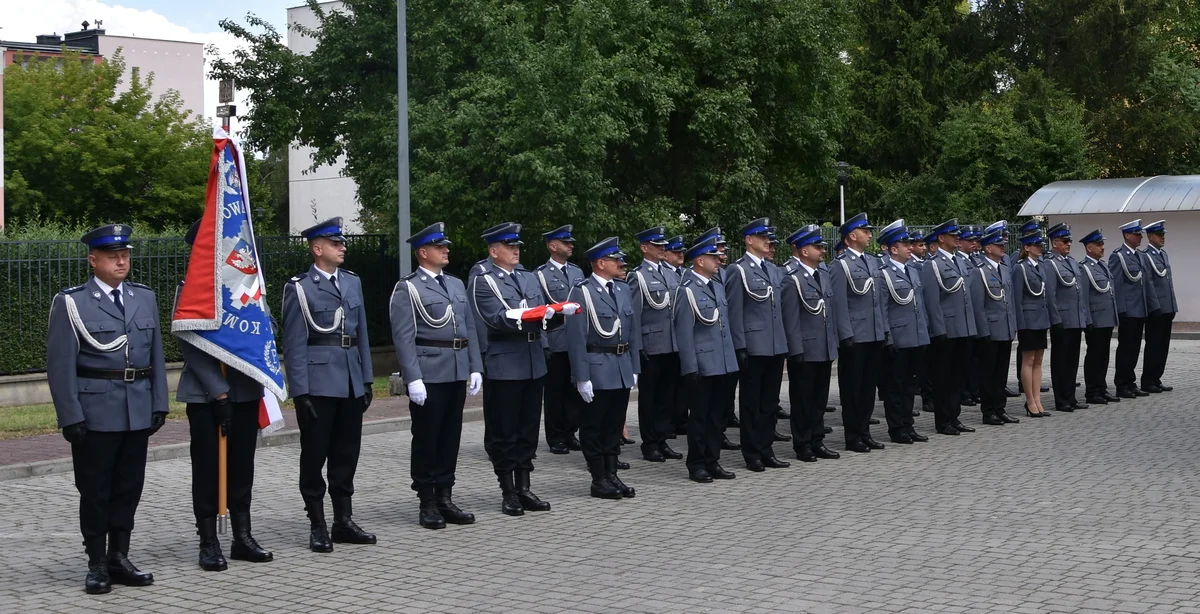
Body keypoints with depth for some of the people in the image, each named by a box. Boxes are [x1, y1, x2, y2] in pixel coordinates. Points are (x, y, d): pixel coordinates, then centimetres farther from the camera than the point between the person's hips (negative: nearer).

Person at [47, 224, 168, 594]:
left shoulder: (145, 297, 10)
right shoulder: (71, 303, -4)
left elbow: (156, 355, 12)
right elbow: (60, 366, -7)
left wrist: (159, 404, 6)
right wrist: (71, 417, -12)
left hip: (138, 413, 4)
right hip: (95, 414, -4)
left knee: (129, 488, 11)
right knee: (95, 491, 4)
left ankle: (119, 558, 22)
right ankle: (97, 565, 14)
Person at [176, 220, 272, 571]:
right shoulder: (189, 288, -5)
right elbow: (188, 344, -9)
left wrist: (259, 383, 1)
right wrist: (218, 391, -14)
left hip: (244, 389, 4)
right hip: (204, 393, -4)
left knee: (242, 466, 10)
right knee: (207, 469, 3)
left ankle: (243, 538, 20)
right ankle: (208, 544, 11)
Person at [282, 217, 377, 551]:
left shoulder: (353, 282, 13)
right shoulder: (299, 288, -5)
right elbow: (294, 345, -7)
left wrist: (367, 379, 12)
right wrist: (300, 392, -12)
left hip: (352, 382, 6)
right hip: (318, 383, -6)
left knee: (347, 453, 11)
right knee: (315, 454, 2)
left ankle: (344, 520, 20)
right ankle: (317, 526, 10)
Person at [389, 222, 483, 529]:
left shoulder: (456, 285, 16)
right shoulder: (407, 289, -5)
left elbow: (469, 328, 16)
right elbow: (403, 338, -11)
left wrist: (475, 367, 8)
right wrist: (413, 378, -18)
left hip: (457, 375, 6)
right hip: (429, 375, -6)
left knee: (450, 437, 11)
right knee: (426, 439, 2)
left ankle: (445, 498, 19)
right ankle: (427, 504, 10)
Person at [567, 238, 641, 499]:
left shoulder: (624, 290, 11)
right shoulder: (582, 292, -11)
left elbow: (633, 331, 15)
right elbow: (576, 337, -14)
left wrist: (634, 368, 10)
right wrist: (582, 377, -17)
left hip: (623, 369, 6)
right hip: (596, 370, -6)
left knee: (615, 425, 13)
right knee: (593, 426, 4)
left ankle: (612, 475, 21)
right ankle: (599, 480, 11)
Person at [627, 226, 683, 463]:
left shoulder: (671, 275, 13)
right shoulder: (637, 276, -6)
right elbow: (634, 313, -10)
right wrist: (637, 346, -13)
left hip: (672, 345, 6)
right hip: (651, 345, -6)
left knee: (667, 395, 10)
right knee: (649, 396, 4)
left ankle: (662, 441, 18)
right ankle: (650, 444, 12)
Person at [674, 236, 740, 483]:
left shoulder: (718, 286, 13)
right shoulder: (687, 291, -11)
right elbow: (684, 333, -14)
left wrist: (731, 358, 14)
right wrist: (690, 368, -16)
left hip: (722, 364, 7)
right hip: (701, 366, -7)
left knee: (717, 416, 12)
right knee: (699, 416, 2)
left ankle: (712, 462, 20)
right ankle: (696, 465, 11)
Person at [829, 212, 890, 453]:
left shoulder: (873, 262, 13)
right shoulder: (840, 265, -9)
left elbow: (880, 298, 16)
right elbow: (840, 303, -12)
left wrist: (884, 329, 11)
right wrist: (846, 335, -15)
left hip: (875, 335, 7)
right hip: (855, 337, -7)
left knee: (868, 385, 12)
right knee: (852, 387, 3)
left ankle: (864, 432, 20)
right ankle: (853, 436, 10)